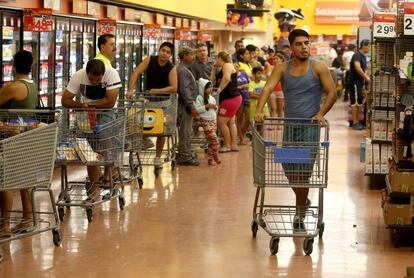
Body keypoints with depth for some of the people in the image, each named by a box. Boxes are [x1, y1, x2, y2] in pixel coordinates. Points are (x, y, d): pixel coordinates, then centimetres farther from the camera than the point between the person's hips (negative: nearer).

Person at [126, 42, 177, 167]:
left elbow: (173, 88, -20)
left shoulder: (171, 69, -12)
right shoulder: (150, 60, -9)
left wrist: (157, 91, -28)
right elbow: (136, 73, -17)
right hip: (147, 99, 0)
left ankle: (158, 157, 18)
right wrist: (131, 90, -28)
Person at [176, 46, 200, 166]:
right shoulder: (183, 71, -16)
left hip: (185, 105, 10)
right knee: (185, 132, -6)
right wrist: (191, 106, -20)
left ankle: (185, 155, 21)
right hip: (185, 106, -10)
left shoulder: (184, 69, 16)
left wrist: (191, 105, 21)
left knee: (185, 132, 15)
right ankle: (185, 157, -3)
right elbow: (184, 90, -21)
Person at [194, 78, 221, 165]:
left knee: (212, 141, 5)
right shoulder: (199, 98, -8)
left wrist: (215, 107, 0)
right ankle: (215, 157, -1)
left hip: (213, 120, 6)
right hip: (206, 121, -6)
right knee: (214, 139, -13)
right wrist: (206, 106, -21)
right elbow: (197, 109, -18)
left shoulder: (212, 98, 12)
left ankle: (210, 158, 14)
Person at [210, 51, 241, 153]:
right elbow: (212, 81, 17)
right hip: (232, 98, 11)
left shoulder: (227, 65, -10)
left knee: (221, 122, -8)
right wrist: (213, 69, 14)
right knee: (230, 122, 14)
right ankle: (234, 145, 19)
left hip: (231, 98, -11)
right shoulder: (222, 69, 20)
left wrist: (220, 89, -25)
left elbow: (226, 78, -29)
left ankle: (227, 145, -2)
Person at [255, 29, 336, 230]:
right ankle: (303, 200, 35)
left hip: (310, 125, -4)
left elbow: (332, 93, -2)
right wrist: (259, 111, -25)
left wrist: (321, 113, -16)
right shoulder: (282, 68, 4)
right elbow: (268, 88, -9)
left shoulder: (318, 68, -2)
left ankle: (300, 213, 4)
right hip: (289, 125, 4)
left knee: (303, 169, -8)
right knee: (288, 167, 8)